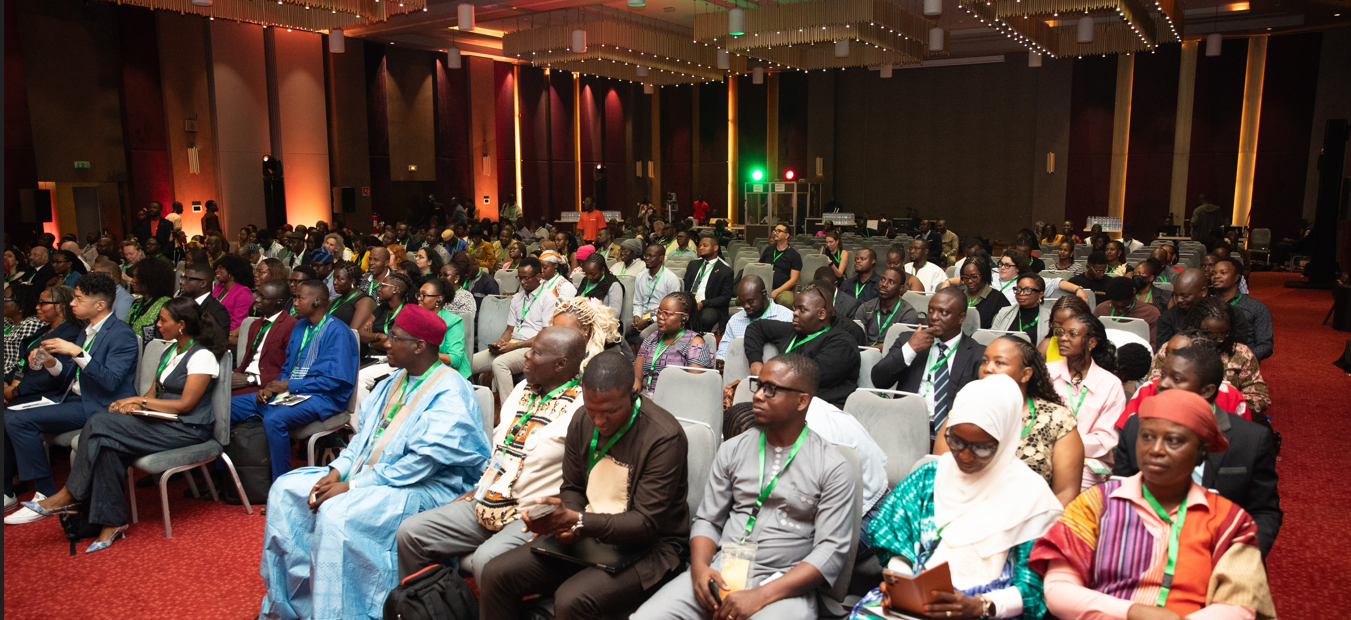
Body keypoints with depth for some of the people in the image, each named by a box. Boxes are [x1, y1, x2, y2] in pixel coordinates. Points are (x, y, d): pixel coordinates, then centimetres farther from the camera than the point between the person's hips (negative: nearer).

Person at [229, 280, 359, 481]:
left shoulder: (337, 332, -13)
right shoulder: (300, 326, 16)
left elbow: (334, 380, -19)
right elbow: (287, 368, 20)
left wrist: (289, 385, -15)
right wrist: (272, 388, -2)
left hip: (322, 397, -9)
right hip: (289, 393, 9)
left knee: (273, 419, -35)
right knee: (228, 405, 2)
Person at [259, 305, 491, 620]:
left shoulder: (449, 394, -17)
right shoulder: (396, 381, 13)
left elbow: (421, 462, -24)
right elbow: (366, 432, 16)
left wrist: (352, 486, -22)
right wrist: (338, 470, -3)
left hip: (423, 488, -10)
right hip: (367, 473, 10)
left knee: (336, 514, -32)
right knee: (286, 488, 4)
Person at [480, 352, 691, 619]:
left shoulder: (664, 437, -20)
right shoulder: (582, 422, 2)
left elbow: (647, 524, -20)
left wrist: (577, 521, -29)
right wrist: (567, 522, -10)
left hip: (649, 548, -6)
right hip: (586, 536, 7)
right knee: (496, 574, -9)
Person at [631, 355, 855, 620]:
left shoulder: (832, 469, -3)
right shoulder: (733, 450, 10)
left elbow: (831, 550, -9)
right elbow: (707, 519, 13)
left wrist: (760, 596, -17)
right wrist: (699, 566, -9)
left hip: (784, 585, -3)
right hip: (723, 568, 4)